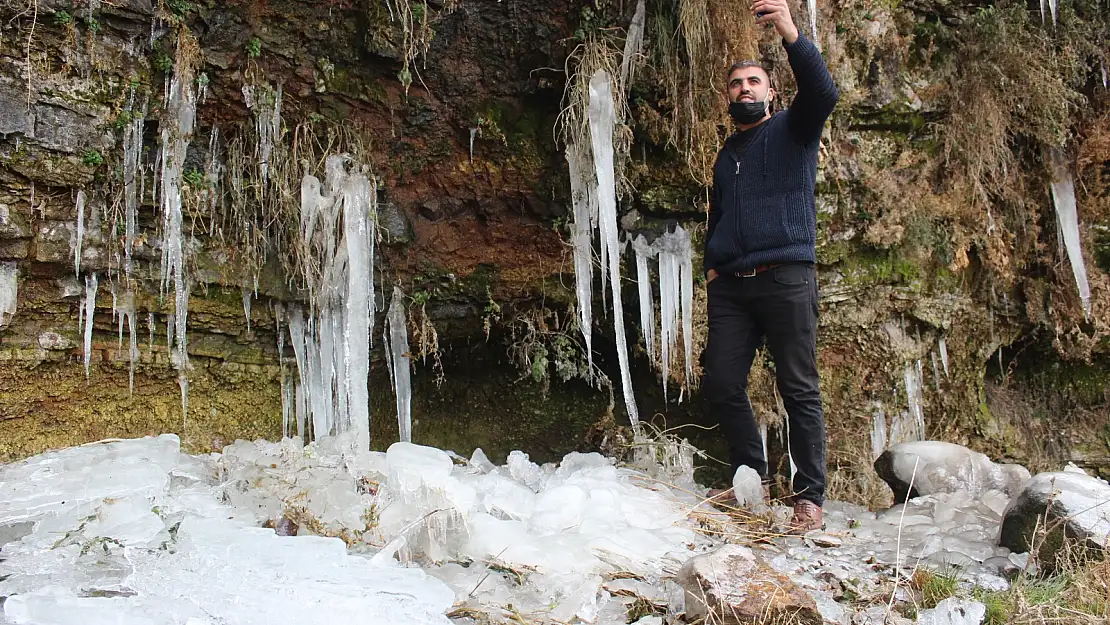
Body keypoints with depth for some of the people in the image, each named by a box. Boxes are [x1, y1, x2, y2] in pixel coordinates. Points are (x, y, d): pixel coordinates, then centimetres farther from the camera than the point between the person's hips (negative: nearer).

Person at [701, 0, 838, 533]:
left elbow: (822, 92, -12)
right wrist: (711, 263, 12)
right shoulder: (725, 155, 25)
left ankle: (810, 496, 0)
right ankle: (752, 478, 16)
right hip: (729, 286, 6)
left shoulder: (793, 129, 9)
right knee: (721, 385, 1)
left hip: (785, 278, -5)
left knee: (799, 390, -5)